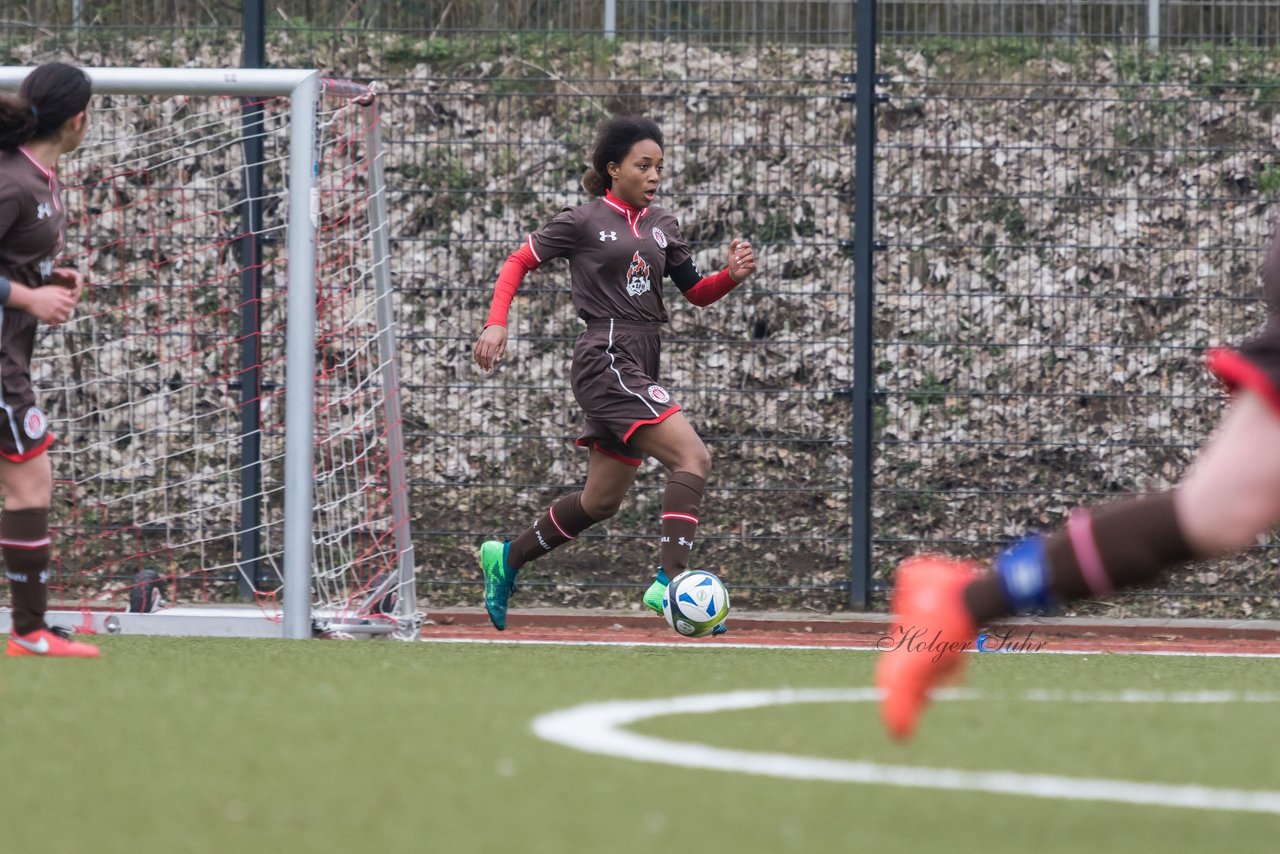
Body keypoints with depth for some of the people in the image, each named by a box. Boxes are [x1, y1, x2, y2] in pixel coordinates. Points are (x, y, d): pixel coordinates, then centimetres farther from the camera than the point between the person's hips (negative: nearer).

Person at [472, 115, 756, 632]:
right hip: (606, 359, -8)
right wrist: (496, 323, -9)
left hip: (639, 369, 8)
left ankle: (507, 560, 32)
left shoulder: (661, 225, 15)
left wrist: (733, 274, -4)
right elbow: (518, 263, 3)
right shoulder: (583, 223, -3)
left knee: (602, 501, 15)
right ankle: (669, 583, -28)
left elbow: (696, 293, 16)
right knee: (693, 457, -22)